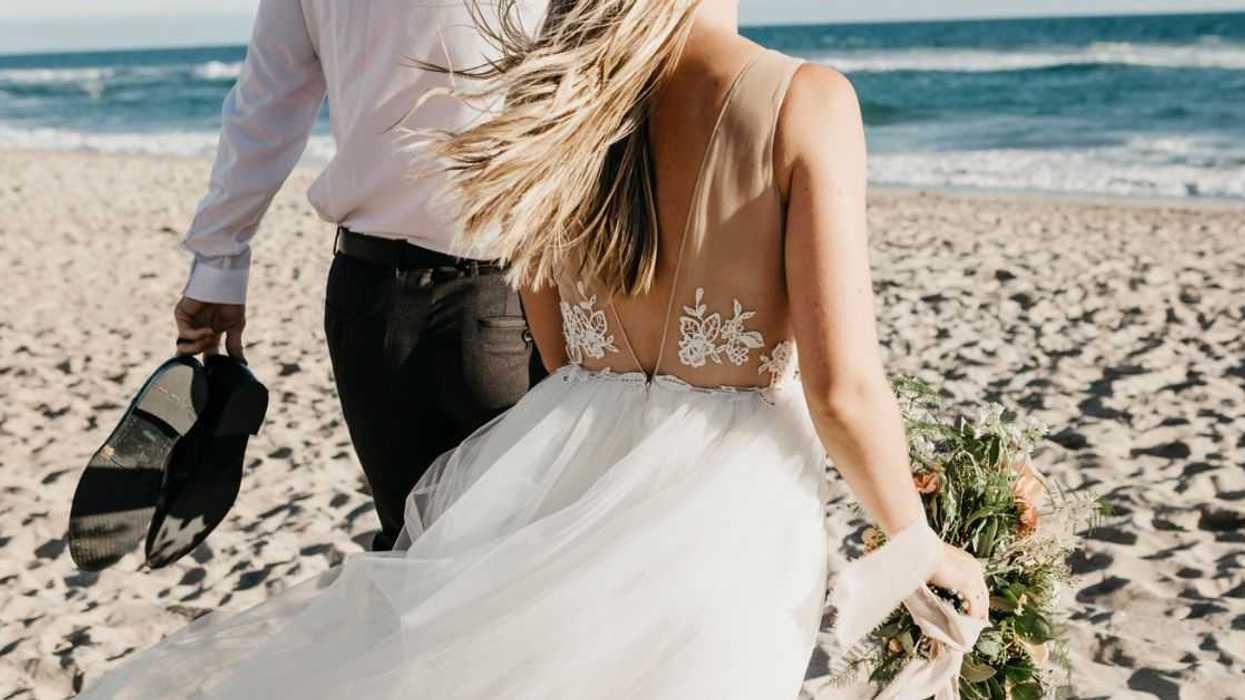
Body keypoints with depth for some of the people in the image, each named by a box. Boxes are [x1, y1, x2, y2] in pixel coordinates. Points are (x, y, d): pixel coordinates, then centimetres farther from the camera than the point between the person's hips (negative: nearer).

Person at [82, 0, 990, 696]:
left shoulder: (551, 96, 1)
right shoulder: (805, 100, -14)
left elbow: (559, 356, 11)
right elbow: (844, 389, -15)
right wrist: (921, 545, 3)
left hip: (562, 484, 3)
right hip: (725, 511, -3)